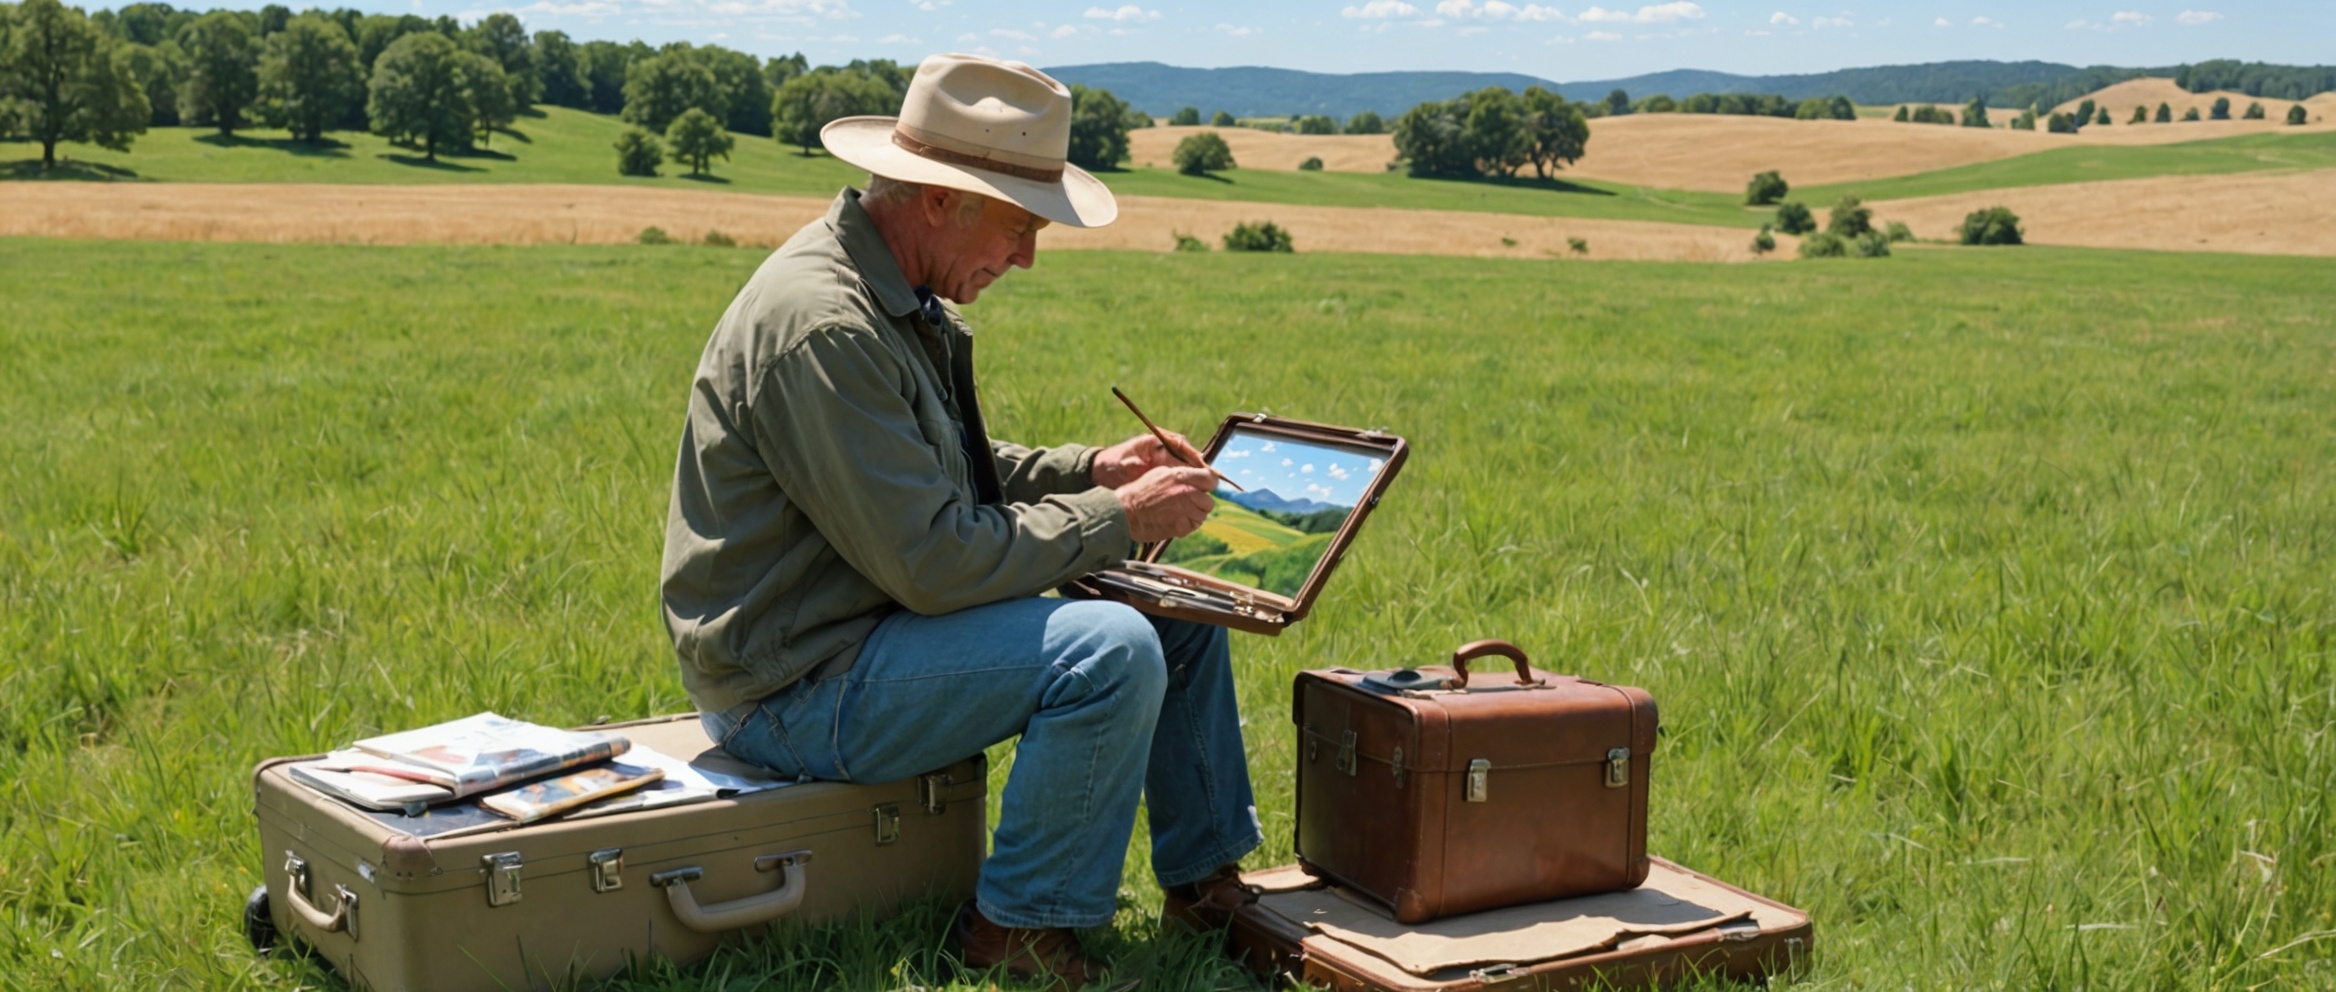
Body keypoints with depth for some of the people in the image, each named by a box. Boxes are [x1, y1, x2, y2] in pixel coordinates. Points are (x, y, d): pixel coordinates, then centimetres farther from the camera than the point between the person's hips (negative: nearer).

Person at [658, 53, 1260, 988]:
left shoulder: (900, 297, 7)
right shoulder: (821, 325, -26)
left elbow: (948, 472, 21)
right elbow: (935, 560, -27)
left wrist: (1090, 470, 5)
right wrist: (1118, 517, -17)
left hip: (876, 618, 11)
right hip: (796, 686, -10)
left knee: (1180, 612, 10)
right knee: (1111, 652, -27)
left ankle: (1204, 877, 23)